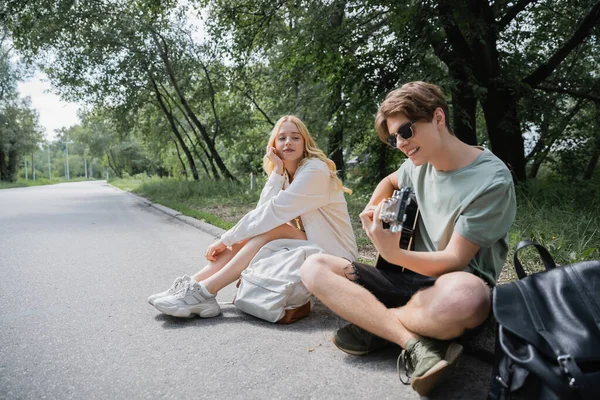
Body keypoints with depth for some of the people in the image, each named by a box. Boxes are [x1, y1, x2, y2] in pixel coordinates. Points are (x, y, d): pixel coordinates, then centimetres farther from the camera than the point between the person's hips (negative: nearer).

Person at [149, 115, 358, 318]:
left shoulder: (315, 170, -18)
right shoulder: (286, 175, 7)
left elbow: (273, 211, -25)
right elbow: (262, 211, -9)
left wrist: (225, 239, -21)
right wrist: (277, 172, -17)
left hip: (334, 254, -7)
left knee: (269, 229, -27)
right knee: (247, 234, -12)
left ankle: (205, 292, -30)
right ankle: (192, 284, -19)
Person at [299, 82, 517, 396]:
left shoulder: (492, 181, -16)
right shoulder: (420, 164, 4)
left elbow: (453, 261, -18)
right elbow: (391, 181, 29)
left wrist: (393, 253, -35)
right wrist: (372, 209, 8)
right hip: (412, 277, 6)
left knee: (464, 295, -44)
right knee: (314, 268, -10)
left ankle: (371, 325, -13)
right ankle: (415, 344, -25)